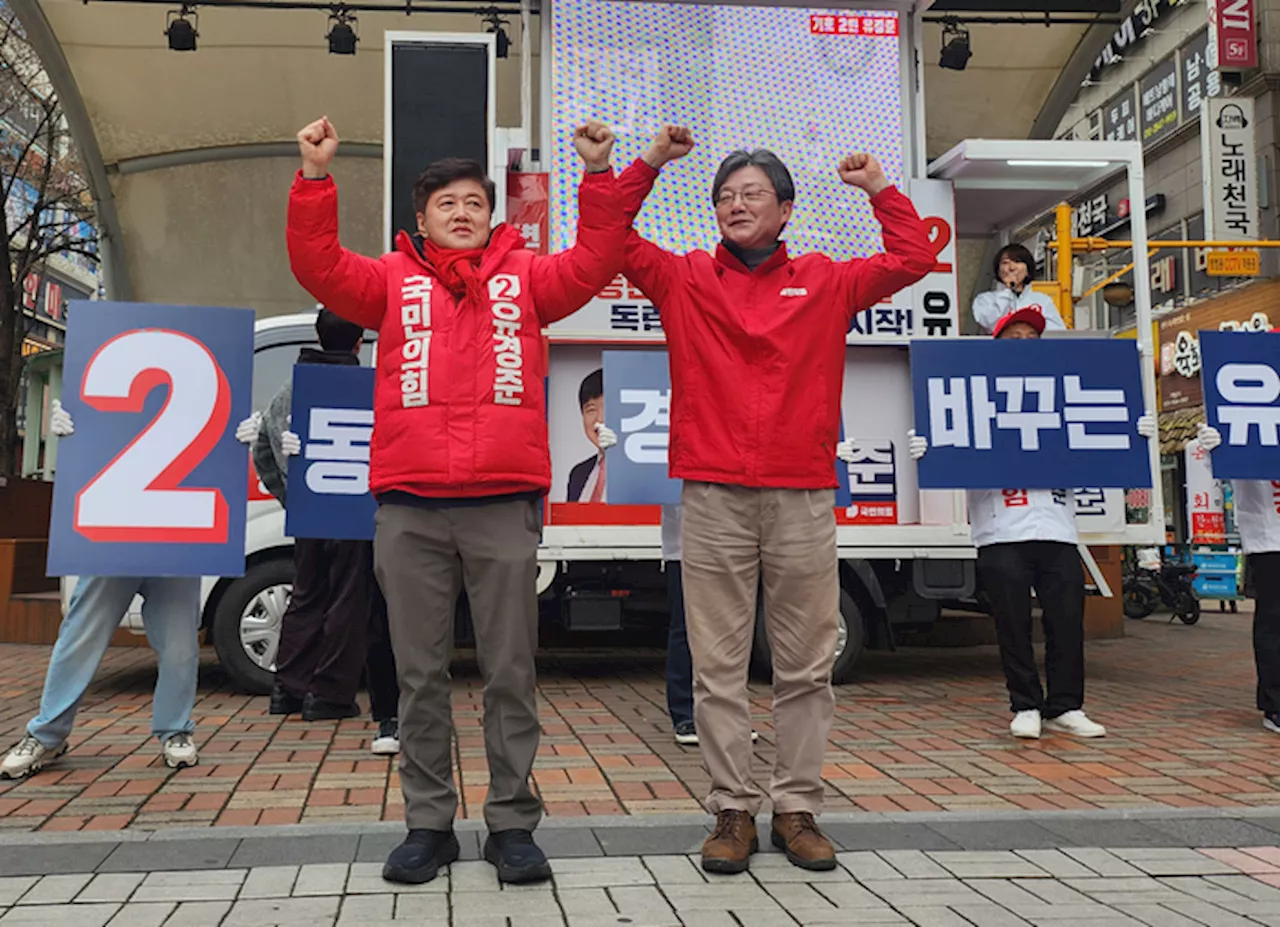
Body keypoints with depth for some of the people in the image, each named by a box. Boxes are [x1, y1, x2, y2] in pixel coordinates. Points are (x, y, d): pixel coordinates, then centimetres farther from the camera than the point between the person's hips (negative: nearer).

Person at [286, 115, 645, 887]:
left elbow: (594, 263, 2)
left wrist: (599, 174, -7)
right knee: (421, 676, 7)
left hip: (504, 504, 0)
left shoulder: (525, 277, 14)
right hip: (409, 509, 1)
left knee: (511, 672, 4)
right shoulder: (393, 281, 13)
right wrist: (316, 178, -8)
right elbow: (319, 267, 2)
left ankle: (512, 824, 14)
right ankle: (429, 824, 18)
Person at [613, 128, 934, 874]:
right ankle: (734, 810, 12)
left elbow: (913, 259, 13)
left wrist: (879, 188, 10)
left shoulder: (825, 283, 13)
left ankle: (798, 807, 17)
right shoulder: (685, 280, 11)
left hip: (803, 497, 1)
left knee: (806, 664, 5)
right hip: (714, 496, 0)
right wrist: (649, 164, 4)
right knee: (719, 666, 2)